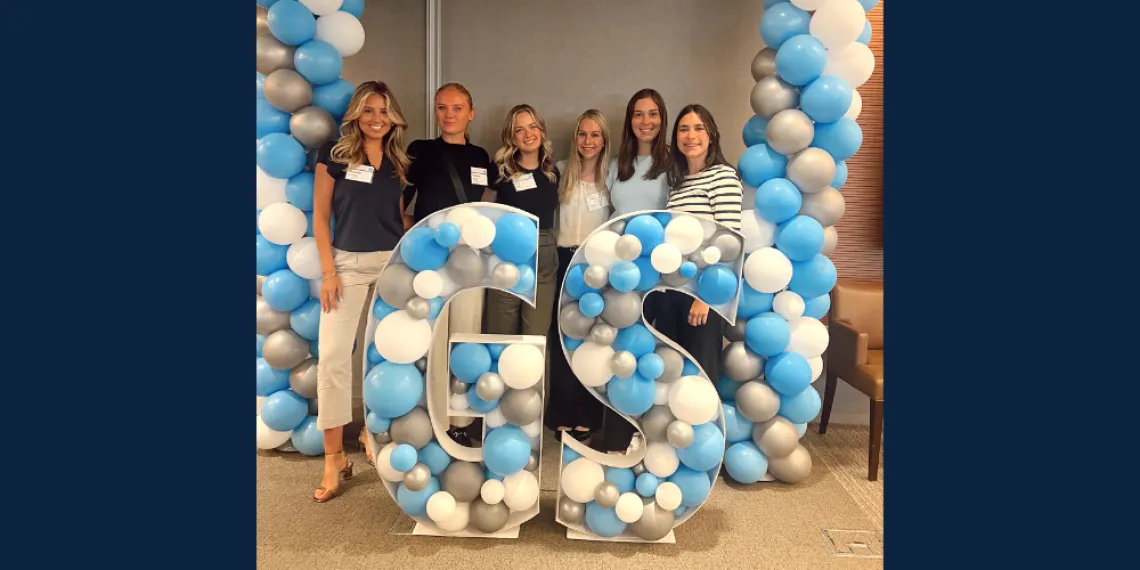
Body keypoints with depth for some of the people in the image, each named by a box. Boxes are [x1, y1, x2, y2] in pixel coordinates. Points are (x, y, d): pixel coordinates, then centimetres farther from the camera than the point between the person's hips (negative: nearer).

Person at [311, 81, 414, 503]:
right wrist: (328, 271, -10)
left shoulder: (400, 162, 8)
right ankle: (334, 458, -1)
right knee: (332, 355, -9)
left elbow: (403, 217, 12)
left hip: (394, 263, 3)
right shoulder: (334, 154, -2)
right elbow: (320, 216, -3)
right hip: (348, 262, -3)